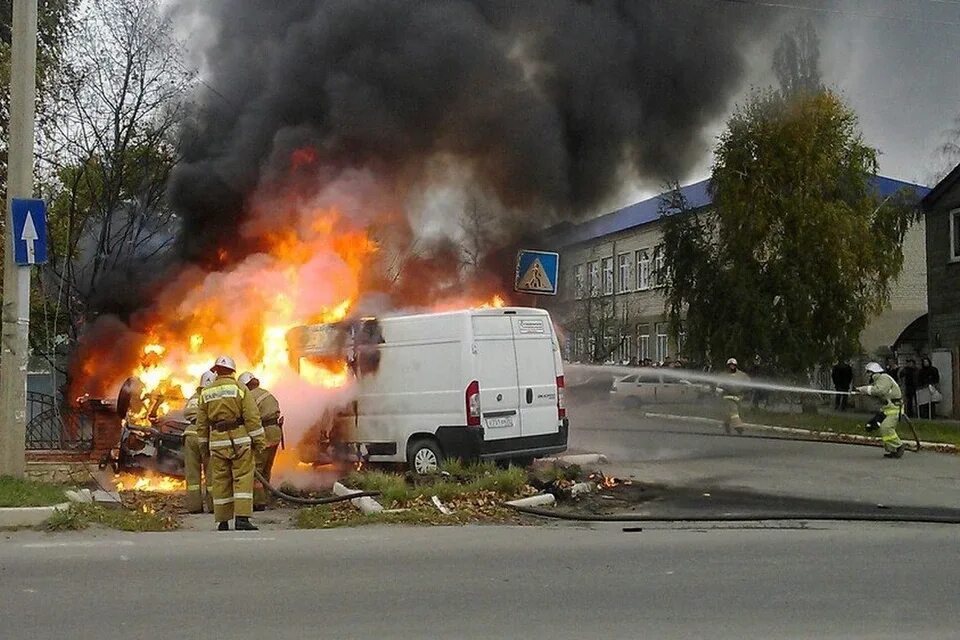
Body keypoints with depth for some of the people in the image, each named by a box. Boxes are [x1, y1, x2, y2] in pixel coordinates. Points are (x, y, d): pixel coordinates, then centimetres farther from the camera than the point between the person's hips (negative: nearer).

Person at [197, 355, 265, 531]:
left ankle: (223, 521, 11)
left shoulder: (206, 393, 9)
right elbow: (252, 417, -8)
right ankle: (242, 518, -12)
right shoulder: (239, 388, -3)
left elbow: (201, 423, 11)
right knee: (243, 478, -3)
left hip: (217, 441, 3)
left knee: (220, 481, 8)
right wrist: (258, 440, -3)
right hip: (239, 440, -3)